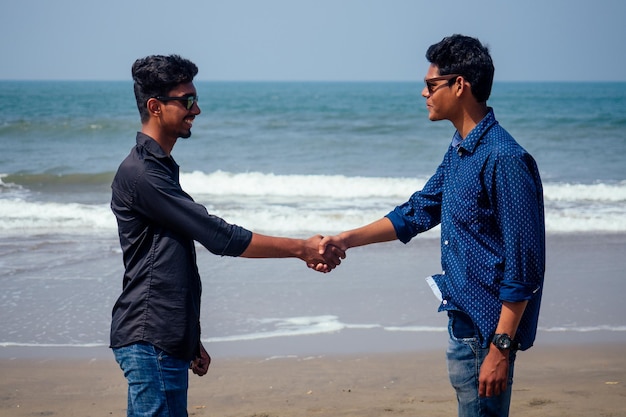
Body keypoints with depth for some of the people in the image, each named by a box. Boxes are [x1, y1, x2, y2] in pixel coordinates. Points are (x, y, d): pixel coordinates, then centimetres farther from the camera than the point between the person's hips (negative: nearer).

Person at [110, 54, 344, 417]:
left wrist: (191, 340, 22)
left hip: (168, 339, 10)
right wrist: (301, 248, -13)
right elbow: (220, 237, -17)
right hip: (148, 340, -10)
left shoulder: (160, 168, 18)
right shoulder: (140, 174, -15)